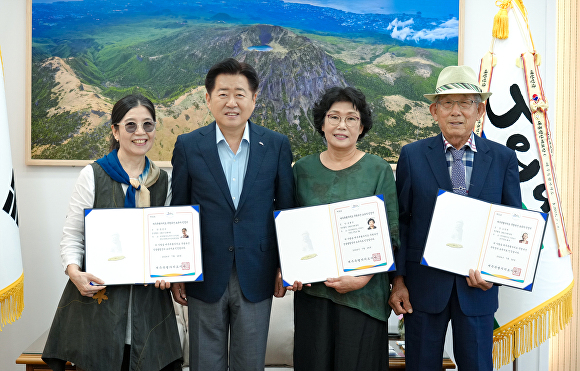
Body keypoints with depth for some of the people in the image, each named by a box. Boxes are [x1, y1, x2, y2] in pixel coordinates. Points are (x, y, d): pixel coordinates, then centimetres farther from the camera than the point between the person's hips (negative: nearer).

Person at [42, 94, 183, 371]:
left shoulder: (162, 181, 8)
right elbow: (72, 237, -2)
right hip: (98, 298, -3)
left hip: (147, 300, 3)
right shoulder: (93, 175, -3)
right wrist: (74, 271, -20)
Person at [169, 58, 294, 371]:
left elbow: (286, 208, 5)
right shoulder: (188, 145, -2)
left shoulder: (277, 145, -1)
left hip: (256, 276, 1)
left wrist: (285, 266, 4)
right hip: (205, 275, 0)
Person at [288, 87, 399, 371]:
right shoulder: (302, 169, 6)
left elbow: (390, 233, -4)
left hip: (362, 294, -2)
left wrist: (363, 278, -15)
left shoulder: (379, 170, -1)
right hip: (311, 289, 2)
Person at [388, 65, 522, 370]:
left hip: (477, 286, 1)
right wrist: (398, 280, -3)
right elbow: (400, 221, 0)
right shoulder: (412, 156, 0)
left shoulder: (503, 158, 2)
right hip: (423, 285, 0)